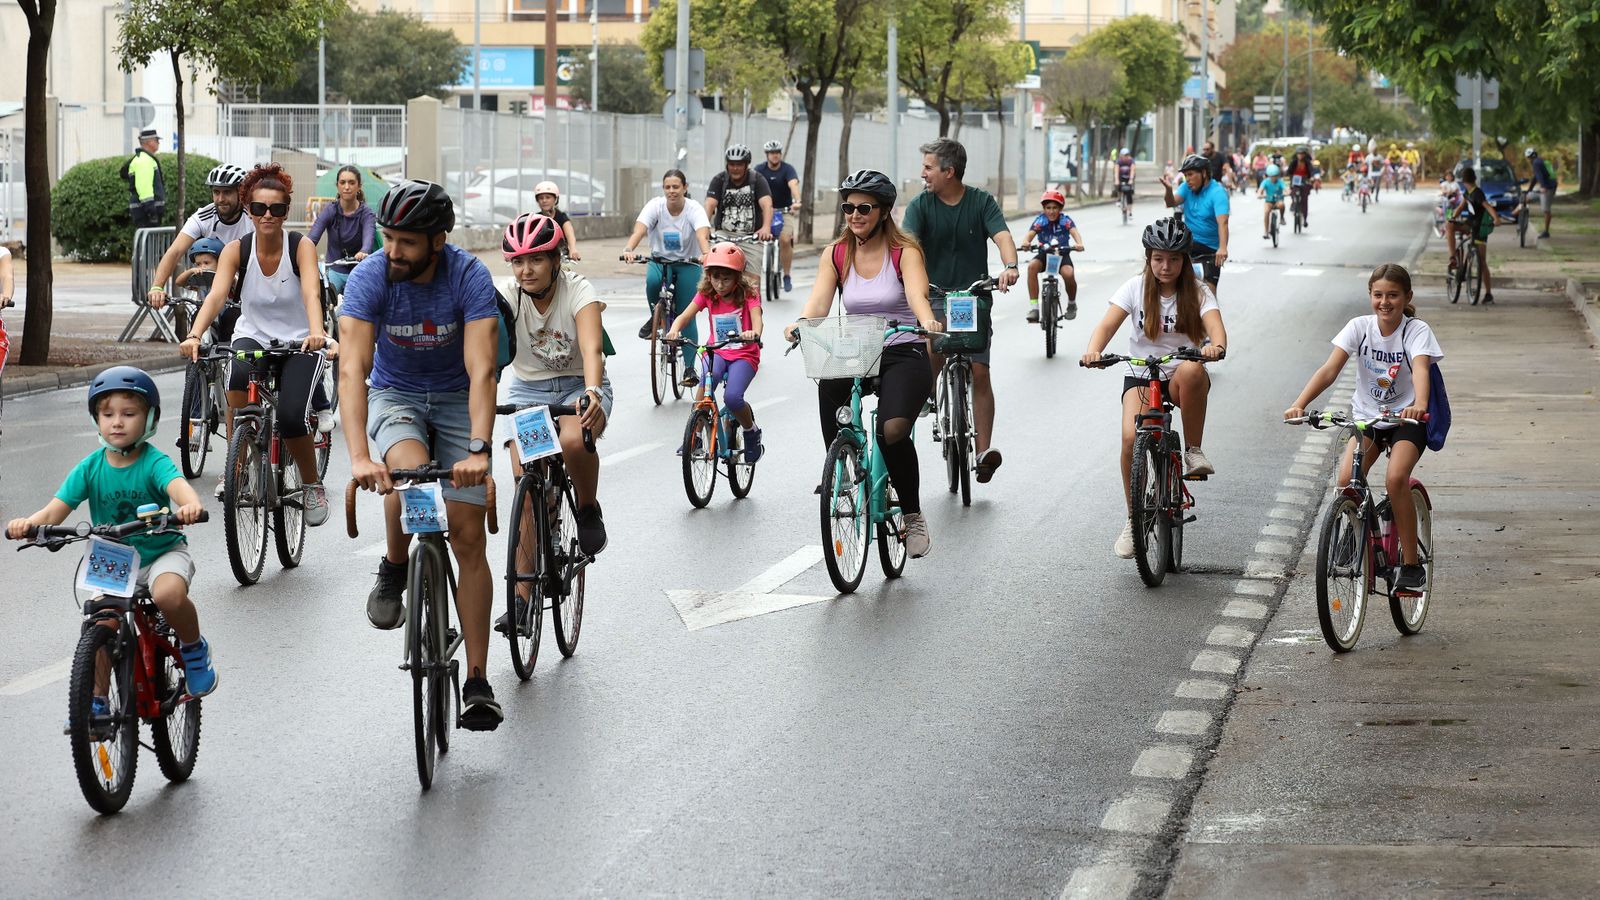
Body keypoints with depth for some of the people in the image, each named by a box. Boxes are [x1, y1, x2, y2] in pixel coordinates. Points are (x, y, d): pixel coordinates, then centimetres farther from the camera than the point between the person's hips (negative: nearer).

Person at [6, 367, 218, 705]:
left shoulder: (154, 462, -18)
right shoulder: (90, 468, -9)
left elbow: (177, 485, -39)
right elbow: (57, 508, -16)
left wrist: (190, 505, -64)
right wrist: (28, 523, -39)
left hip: (162, 552, -4)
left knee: (169, 595, -32)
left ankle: (194, 649, -3)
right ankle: (97, 701, 13)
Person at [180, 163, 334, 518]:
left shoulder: (301, 246, -11)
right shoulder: (236, 250, -6)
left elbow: (311, 293, -27)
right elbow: (216, 295, -20)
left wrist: (316, 332, -48)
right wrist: (194, 334, -39)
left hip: (298, 343, -1)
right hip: (252, 337, 2)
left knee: (291, 416, -25)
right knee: (239, 375, -35)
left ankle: (313, 485, 3)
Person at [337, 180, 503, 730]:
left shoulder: (469, 276, -24)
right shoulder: (369, 277, -23)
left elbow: (482, 370, -31)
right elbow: (353, 368, -31)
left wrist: (478, 449, -45)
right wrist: (359, 456, -44)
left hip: (456, 399, 0)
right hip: (394, 395, 0)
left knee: (468, 538, -8)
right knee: (409, 471, -35)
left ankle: (477, 683, -5)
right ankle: (393, 573, -5)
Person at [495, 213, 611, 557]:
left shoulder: (578, 291, -19)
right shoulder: (507, 294, -13)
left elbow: (592, 348, -34)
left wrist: (592, 392, -53)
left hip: (579, 386, -2)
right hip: (528, 390, 2)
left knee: (574, 441, -35)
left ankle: (588, 511, -6)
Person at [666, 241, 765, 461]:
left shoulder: (748, 293, -6)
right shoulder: (706, 294, 2)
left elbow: (756, 318, -23)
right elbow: (685, 316, -9)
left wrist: (754, 333, -48)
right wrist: (674, 330, -32)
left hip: (744, 355, -2)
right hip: (717, 352, 2)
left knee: (732, 398, -27)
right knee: (709, 376, -35)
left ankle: (752, 433, 5)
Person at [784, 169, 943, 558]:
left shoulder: (905, 252, -4)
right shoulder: (836, 254, 7)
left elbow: (917, 295, -22)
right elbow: (818, 302, -7)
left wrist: (928, 322, -44)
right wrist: (800, 324, -29)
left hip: (903, 354, -4)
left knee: (893, 429, -29)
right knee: (828, 382, -31)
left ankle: (913, 515, -7)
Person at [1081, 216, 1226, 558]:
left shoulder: (1197, 292, -4)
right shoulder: (1136, 288, -1)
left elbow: (1216, 328, -21)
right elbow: (1107, 325, -13)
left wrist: (1216, 346, -47)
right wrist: (1093, 350, -36)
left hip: (1179, 379, -1)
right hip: (1141, 376, 1)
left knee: (1192, 370, -39)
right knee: (1132, 438, -26)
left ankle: (1194, 451, -20)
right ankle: (1133, 520, -6)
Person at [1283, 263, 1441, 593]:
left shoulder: (1416, 330, -13)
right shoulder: (1359, 327, -7)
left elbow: (1421, 369, -33)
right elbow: (1329, 369, -18)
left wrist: (1419, 404, -55)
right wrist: (1299, 404, -34)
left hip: (1407, 420, -3)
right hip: (1366, 417, 3)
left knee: (1395, 478, -28)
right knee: (1346, 480, -21)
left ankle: (1411, 562, -14)